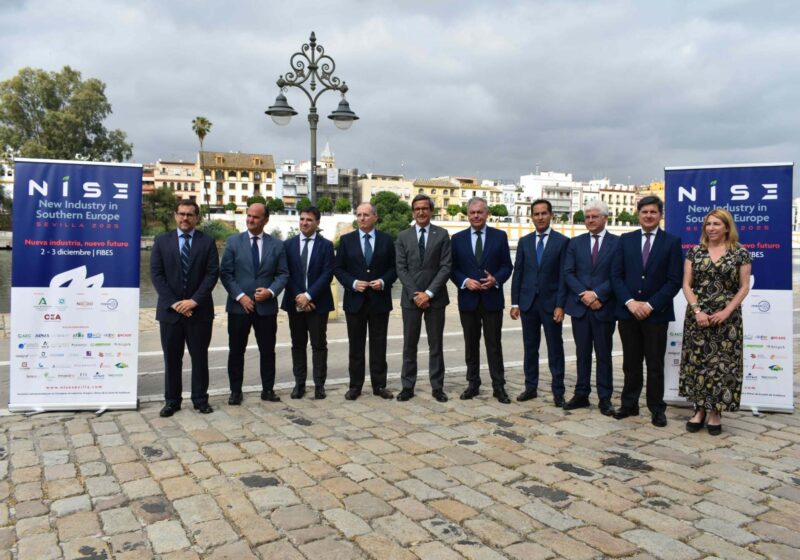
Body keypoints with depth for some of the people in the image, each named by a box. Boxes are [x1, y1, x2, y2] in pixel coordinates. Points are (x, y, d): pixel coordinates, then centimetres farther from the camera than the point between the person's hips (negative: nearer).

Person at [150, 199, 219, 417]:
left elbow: (212, 274, -4)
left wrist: (194, 300, -14)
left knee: (200, 357, 7)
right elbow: (156, 274, -1)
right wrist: (173, 303, -11)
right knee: (172, 358, 8)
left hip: (199, 310, -1)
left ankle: (200, 399, 18)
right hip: (170, 309, 1)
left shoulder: (207, 242, 3)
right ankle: (172, 401, 18)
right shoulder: (162, 241, 5)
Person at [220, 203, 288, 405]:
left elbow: (283, 274, 3)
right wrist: (240, 296, -13)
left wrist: (271, 291, -14)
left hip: (267, 306, 1)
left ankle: (268, 389, 21)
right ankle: (235, 391, 18)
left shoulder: (277, 245, 4)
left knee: (267, 350, 8)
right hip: (239, 305, 0)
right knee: (236, 351, 6)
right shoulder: (233, 242, 2)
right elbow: (225, 273, -2)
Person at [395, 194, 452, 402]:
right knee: (409, 345, 6)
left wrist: (429, 293, -12)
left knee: (435, 345, 6)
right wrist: (415, 294, -10)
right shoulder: (403, 236, 6)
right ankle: (407, 386, 14)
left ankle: (437, 387, 14)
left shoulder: (442, 234, 2)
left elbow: (446, 267, -4)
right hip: (410, 298, 1)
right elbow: (401, 269, 0)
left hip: (435, 298, -1)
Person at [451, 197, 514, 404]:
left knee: (494, 344, 2)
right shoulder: (458, 238, 5)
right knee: (471, 344, 10)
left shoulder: (500, 236, 3)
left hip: (492, 298, -1)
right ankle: (473, 383, 20)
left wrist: (495, 280, -16)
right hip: (468, 299, 2)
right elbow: (452, 269, 4)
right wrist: (465, 281, -13)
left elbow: (507, 266, 2)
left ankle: (499, 386, 10)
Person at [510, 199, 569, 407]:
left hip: (551, 303, -3)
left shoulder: (562, 241, -2)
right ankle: (531, 387, 20)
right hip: (528, 303, 3)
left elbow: (564, 276, -5)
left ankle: (558, 391, 11)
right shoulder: (524, 242, 8)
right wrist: (515, 303, 3)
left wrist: (560, 305, -11)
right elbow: (518, 273, 8)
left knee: (555, 349, 3)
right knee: (530, 348, 10)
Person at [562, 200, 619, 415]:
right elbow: (568, 273, 1)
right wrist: (584, 295, -12)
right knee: (582, 353, 10)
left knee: (604, 354, 5)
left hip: (604, 307, -2)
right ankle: (581, 395, 18)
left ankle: (605, 398, 13)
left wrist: (597, 294, -16)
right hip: (579, 306, 3)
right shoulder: (575, 242, 9)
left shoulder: (618, 243, 1)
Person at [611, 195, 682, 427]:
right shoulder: (626, 239, 7)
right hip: (628, 311, 2)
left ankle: (657, 409, 17)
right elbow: (616, 275, 3)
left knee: (655, 364, 6)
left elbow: (674, 280, -5)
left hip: (656, 313, -2)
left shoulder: (671, 242, 1)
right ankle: (629, 404, 21)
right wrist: (630, 302, -10)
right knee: (630, 363, 10)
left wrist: (651, 305, -13)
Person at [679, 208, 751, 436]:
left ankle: (715, 411, 12)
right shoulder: (694, 252, 5)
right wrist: (697, 310, -10)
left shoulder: (740, 253, 1)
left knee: (722, 363, 1)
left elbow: (744, 287, 0)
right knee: (697, 362, 4)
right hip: (698, 316, 2)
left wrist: (727, 311, -11)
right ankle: (700, 409, 14)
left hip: (727, 318, -2)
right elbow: (686, 285, 2)